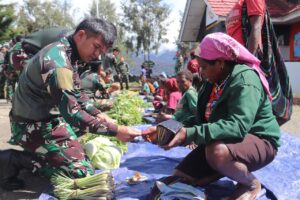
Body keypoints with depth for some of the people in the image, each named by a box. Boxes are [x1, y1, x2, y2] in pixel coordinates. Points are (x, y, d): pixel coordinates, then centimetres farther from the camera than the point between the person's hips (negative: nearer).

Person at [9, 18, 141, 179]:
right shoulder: (57, 61, -27)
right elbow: (72, 113, -30)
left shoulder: (67, 53, 4)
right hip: (32, 125, -10)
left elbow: (77, 93, 13)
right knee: (83, 173, -16)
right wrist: (115, 131, -28)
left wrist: (99, 115, -1)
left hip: (46, 117, 10)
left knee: (93, 119, 23)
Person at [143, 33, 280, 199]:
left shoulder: (244, 80, -22)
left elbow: (237, 126, -36)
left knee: (217, 152, -41)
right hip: (222, 142, 8)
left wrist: (190, 134, -43)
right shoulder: (214, 83, 6)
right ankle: (234, 167, 14)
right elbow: (201, 119, 6)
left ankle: (251, 184, -8)